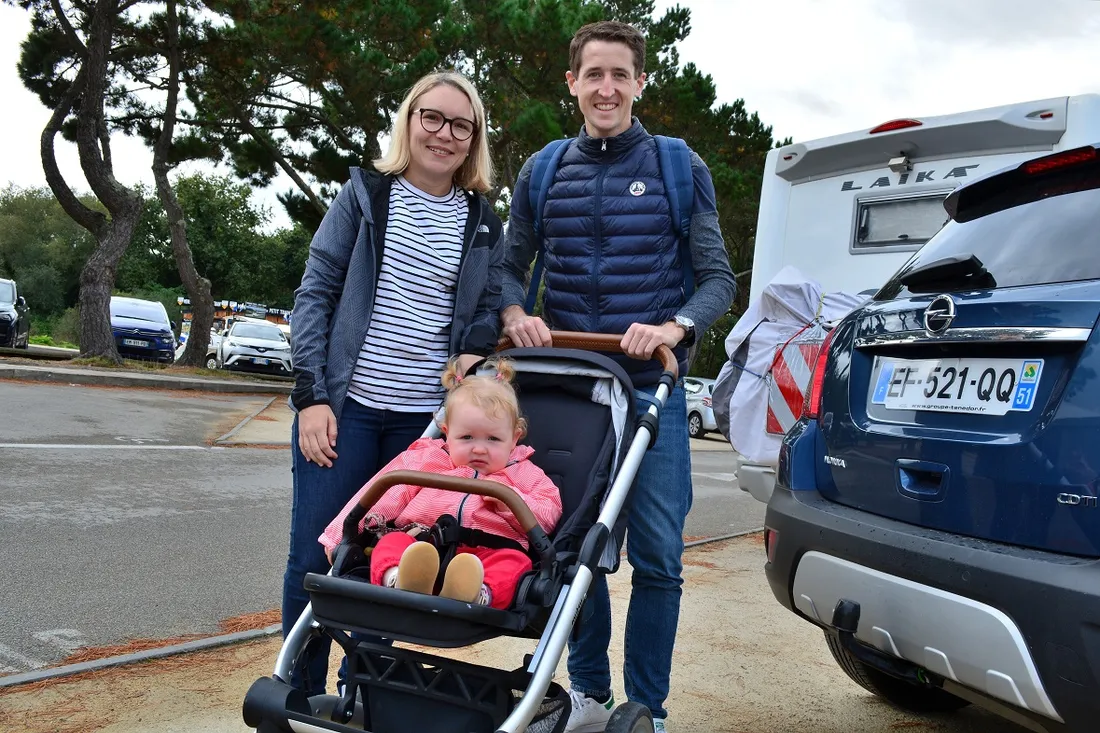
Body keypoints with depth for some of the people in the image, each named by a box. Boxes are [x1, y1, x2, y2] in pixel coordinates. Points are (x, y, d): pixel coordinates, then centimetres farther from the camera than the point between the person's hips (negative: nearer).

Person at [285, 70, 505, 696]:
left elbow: (488, 312, 15)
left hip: (427, 419, 2)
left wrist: (473, 354, -8)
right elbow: (316, 292, 0)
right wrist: (312, 395, -8)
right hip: (345, 406, -2)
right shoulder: (366, 194, 3)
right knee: (315, 559, 1)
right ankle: (300, 700, 20)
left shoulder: (483, 224, 10)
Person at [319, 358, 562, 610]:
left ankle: (475, 595, -63)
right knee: (391, 542, -28)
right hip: (419, 546, 1)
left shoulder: (523, 473, 25)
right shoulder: (425, 459, 24)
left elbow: (548, 516, 16)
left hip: (487, 553, -1)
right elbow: (384, 496, 15)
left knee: (513, 561, -32)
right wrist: (341, 532, 4)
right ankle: (399, 582, -60)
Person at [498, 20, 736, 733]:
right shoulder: (543, 172, 11)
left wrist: (674, 327, -19)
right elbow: (511, 266, 14)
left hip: (653, 391, -2)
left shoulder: (679, 169, 4)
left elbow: (718, 278, 1)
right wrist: (514, 313, -8)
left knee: (657, 559, -1)